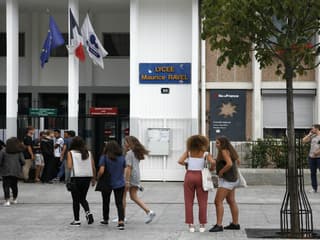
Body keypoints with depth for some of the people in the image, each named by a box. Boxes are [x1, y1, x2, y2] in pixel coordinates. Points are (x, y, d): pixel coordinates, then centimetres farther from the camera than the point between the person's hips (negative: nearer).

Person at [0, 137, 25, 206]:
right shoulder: (19, 151, 2)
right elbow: (23, 161, -1)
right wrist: (20, 166, 19)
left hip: (6, 172, -3)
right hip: (16, 171, 3)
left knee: (6, 185, -3)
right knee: (14, 185, 18)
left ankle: (7, 200, -16)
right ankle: (15, 199, 30)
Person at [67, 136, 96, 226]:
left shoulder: (71, 153, -2)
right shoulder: (88, 153, 6)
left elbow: (69, 166, -13)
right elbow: (93, 167, 4)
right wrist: (94, 179, 13)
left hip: (76, 178, -3)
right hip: (87, 177, 3)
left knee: (76, 199, 8)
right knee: (83, 198, 20)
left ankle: (77, 220, 10)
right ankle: (88, 212, -4)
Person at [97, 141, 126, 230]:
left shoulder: (104, 157, -13)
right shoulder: (122, 158, 0)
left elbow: (101, 171, -21)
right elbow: (123, 171, 8)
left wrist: (98, 177, -3)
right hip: (120, 184, 2)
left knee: (106, 202, 18)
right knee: (119, 203, 1)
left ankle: (105, 219, 34)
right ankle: (121, 222, -15)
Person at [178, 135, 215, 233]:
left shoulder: (188, 152, 0)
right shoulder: (205, 154, -4)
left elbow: (180, 161, -10)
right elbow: (213, 162, -19)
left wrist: (186, 164, 10)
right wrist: (211, 168, 2)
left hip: (189, 177, 1)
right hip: (201, 177, -1)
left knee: (189, 202, 5)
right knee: (202, 202, 6)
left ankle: (191, 225, 0)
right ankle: (202, 225, 3)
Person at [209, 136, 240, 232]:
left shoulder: (224, 151, -19)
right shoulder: (230, 150, 9)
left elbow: (229, 164, -32)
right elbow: (238, 161, 22)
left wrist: (221, 172, -20)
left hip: (227, 180, -11)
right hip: (232, 179, 11)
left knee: (218, 201, -12)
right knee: (231, 201, 16)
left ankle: (219, 225, -16)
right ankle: (235, 224, 22)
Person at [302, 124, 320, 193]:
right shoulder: (312, 136, 14)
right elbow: (303, 141, 11)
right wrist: (310, 134, 8)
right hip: (311, 157, 6)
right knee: (313, 173, 7)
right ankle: (314, 188, 12)